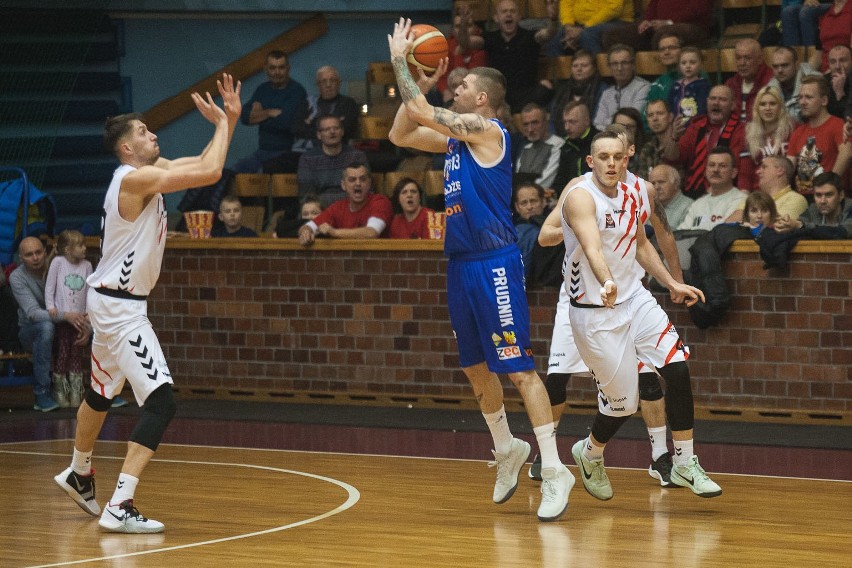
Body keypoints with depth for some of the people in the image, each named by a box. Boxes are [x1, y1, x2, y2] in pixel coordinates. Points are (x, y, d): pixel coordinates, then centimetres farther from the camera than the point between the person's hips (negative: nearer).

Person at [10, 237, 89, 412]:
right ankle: (42, 394, -34)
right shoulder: (17, 277, -15)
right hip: (29, 330, -4)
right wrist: (66, 315, -42)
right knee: (46, 327, -39)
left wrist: (84, 324, -29)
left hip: (60, 327, 4)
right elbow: (33, 313, -27)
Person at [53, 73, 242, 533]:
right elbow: (209, 173, -27)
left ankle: (79, 475, 50)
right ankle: (119, 507, -23)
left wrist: (229, 120, 4)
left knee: (102, 392, 28)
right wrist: (223, 123, -12)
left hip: (115, 301, 10)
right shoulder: (137, 178, -21)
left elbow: (203, 164, 16)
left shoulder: (149, 170, 7)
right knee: (160, 402, -17)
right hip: (119, 305, -10)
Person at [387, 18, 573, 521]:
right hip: (462, 263, 9)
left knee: (517, 366, -11)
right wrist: (420, 82, 13)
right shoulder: (455, 136, 14)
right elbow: (401, 134, 22)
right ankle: (507, 450, 33)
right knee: (475, 366, 16)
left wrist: (399, 59, -4)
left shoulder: (488, 130, -12)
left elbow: (421, 113, -17)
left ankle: (554, 470, -12)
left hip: (495, 264, -9)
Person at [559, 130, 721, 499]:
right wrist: (606, 284, -55)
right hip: (594, 313, -6)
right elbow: (592, 247, -37)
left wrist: (672, 283, 15)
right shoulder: (581, 197, -19)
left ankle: (685, 465, -1)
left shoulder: (631, 197, 5)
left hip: (634, 299, 6)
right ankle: (589, 455, 30)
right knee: (622, 403, -2)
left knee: (677, 368, -11)